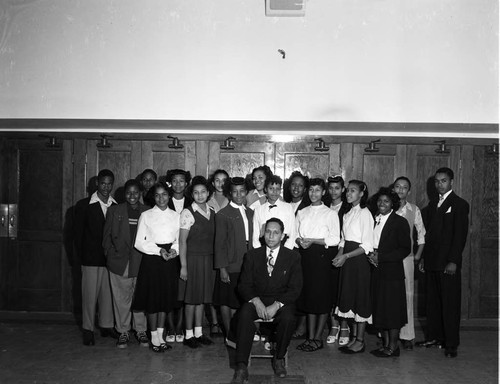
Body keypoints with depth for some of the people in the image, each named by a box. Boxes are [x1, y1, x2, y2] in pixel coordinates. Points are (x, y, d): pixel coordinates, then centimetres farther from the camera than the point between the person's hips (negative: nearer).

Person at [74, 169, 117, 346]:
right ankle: (88, 330, 10)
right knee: (90, 293, 0)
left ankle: (107, 325, 22)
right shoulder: (84, 205, -1)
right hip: (91, 258, -3)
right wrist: (82, 255, -2)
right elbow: (78, 232, 1)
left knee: (108, 293, 9)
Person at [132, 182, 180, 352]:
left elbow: (179, 240, 11)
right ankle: (154, 338, 14)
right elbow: (139, 242, -4)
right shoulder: (146, 216, -1)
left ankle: (160, 335, 21)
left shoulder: (176, 216, 7)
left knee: (166, 298, 8)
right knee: (152, 298, 2)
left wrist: (175, 249, -10)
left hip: (170, 261, 3)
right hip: (151, 260, -3)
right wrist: (159, 250, -14)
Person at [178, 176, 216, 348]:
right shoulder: (187, 213, -9)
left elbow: (213, 237, 10)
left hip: (209, 259, 5)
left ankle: (198, 332, 23)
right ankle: (189, 335, 13)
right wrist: (183, 266, -13)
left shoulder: (212, 212, 8)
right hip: (193, 258, -5)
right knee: (191, 297, 1)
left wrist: (216, 261, 4)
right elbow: (182, 241, -10)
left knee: (203, 296, 12)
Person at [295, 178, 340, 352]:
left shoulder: (330, 214, 1)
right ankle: (310, 337, 12)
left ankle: (317, 338, 7)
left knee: (322, 298, -2)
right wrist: (300, 241, -8)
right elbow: (296, 235, 15)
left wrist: (312, 241, -14)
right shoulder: (302, 213, 16)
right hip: (305, 256, 4)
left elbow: (335, 239, -6)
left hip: (322, 256, -4)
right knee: (308, 296, 5)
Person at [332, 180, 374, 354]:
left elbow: (367, 246, -15)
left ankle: (360, 341, 9)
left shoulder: (364, 213, -10)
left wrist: (346, 256, -18)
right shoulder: (348, 214, 13)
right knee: (349, 296, 9)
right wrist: (339, 255, -2)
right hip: (347, 260, 7)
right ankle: (354, 337, 19)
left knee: (360, 298, 0)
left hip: (359, 260, -7)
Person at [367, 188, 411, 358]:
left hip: (392, 272, -6)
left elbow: (405, 249, -10)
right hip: (377, 271, 6)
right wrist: (371, 255, -3)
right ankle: (385, 344, 19)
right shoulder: (374, 220, 13)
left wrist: (380, 257, -15)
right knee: (379, 309, 9)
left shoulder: (400, 222, -6)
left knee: (392, 308, -2)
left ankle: (393, 347, 7)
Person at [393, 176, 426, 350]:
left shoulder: (414, 210, 5)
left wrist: (418, 255, 7)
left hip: (406, 257, 0)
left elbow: (421, 233, 13)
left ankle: (406, 335, 7)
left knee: (407, 295, 0)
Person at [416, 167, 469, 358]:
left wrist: (453, 261, -16)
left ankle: (451, 344, 3)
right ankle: (434, 337, 20)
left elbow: (460, 235, -10)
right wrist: (423, 258, 13)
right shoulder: (433, 204, 18)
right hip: (431, 262, 6)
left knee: (450, 304, -3)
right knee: (433, 302, 10)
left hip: (448, 263, -6)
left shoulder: (459, 204, -3)